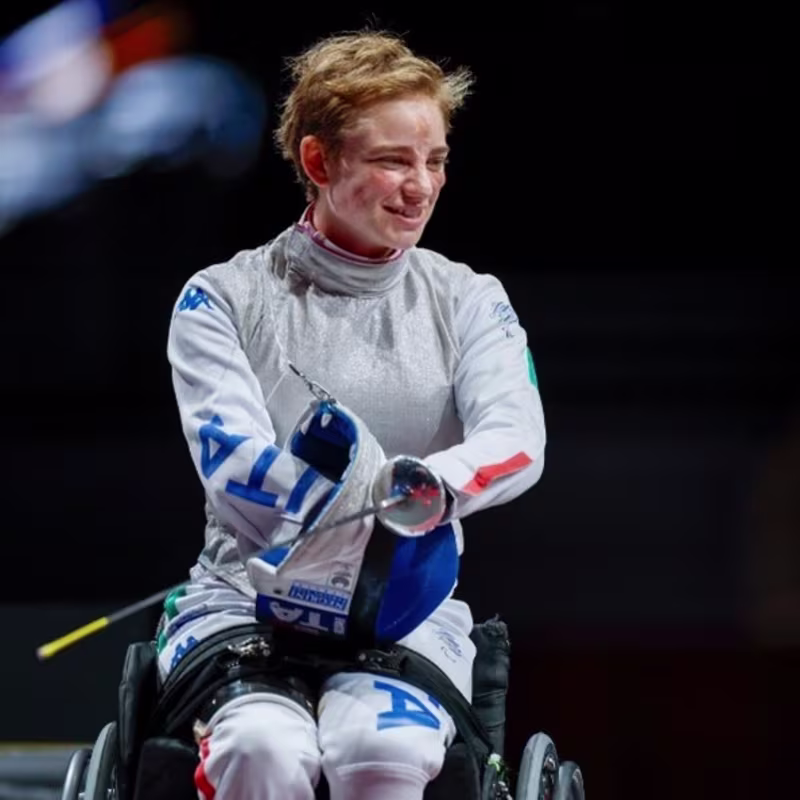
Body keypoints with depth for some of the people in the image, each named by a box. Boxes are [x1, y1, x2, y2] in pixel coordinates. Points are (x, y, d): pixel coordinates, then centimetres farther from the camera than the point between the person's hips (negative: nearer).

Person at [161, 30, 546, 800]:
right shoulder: (224, 298, 3)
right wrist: (378, 499, -31)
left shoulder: (468, 301, 8)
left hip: (408, 610, 1)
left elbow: (518, 441, -9)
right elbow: (230, 457, -12)